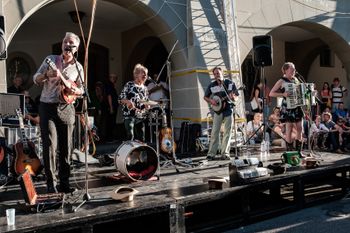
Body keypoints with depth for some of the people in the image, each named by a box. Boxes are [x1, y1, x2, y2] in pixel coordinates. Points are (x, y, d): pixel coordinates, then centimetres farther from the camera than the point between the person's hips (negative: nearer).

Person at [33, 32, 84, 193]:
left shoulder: (78, 67, 8)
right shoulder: (50, 59, 4)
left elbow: (82, 89, 12)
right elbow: (36, 79, 4)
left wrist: (75, 91, -11)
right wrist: (47, 75, -17)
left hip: (66, 109, 2)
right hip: (48, 107, -2)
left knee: (66, 147, 3)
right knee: (50, 145, -8)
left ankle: (64, 182, 13)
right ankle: (51, 183, -1)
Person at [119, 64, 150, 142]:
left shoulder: (144, 88, 14)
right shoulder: (129, 85, -1)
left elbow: (147, 101, 21)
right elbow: (121, 99, -5)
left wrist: (147, 105, -2)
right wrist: (128, 102, -24)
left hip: (141, 116, 6)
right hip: (129, 115, -5)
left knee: (141, 139, 6)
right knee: (130, 137, -14)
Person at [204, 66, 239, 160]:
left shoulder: (230, 83, -1)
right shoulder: (212, 85, 2)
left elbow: (236, 95, 3)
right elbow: (205, 97, 11)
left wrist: (233, 97, -20)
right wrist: (211, 101, -8)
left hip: (228, 110, 0)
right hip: (217, 110, 0)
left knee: (227, 132, 1)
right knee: (215, 132, -2)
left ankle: (225, 153, 7)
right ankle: (211, 153, 1)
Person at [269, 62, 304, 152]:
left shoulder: (295, 79, 13)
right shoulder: (281, 81, -5)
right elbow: (271, 93, -10)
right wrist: (283, 94, -23)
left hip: (297, 107, 6)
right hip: (287, 108, -6)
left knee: (300, 130, 4)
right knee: (289, 130, -3)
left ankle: (299, 151, 14)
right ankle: (290, 152, 5)